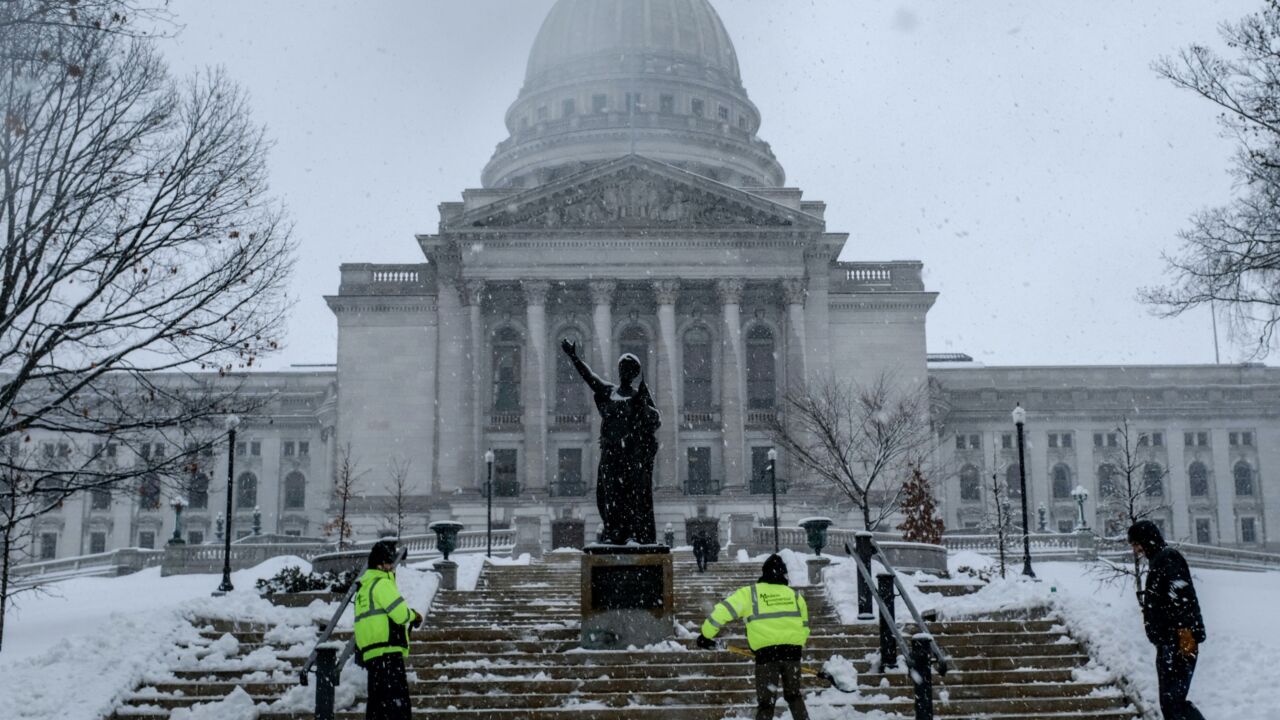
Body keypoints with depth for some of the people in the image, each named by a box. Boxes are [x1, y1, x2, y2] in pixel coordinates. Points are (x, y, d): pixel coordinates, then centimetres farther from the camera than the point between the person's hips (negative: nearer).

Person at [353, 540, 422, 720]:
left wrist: (409, 616, 10)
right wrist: (413, 616, 5)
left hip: (371, 653, 10)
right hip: (387, 652, -10)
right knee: (397, 705, -14)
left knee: (378, 702, 13)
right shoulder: (382, 583, -9)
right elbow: (400, 614, -16)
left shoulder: (366, 585, 21)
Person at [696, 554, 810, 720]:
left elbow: (724, 610, -1)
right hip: (792, 651, 3)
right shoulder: (795, 595, 15)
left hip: (766, 652, -3)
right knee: (794, 695, 24)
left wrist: (706, 634, 7)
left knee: (766, 701, 8)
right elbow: (804, 627, 20)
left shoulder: (750, 593, 5)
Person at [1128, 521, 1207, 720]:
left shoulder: (1168, 558, -9)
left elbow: (1183, 599, -21)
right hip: (1168, 643, 10)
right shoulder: (1157, 561, 21)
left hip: (1178, 642, -10)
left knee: (1173, 700, -15)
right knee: (1168, 701, 10)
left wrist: (1186, 635, -27)